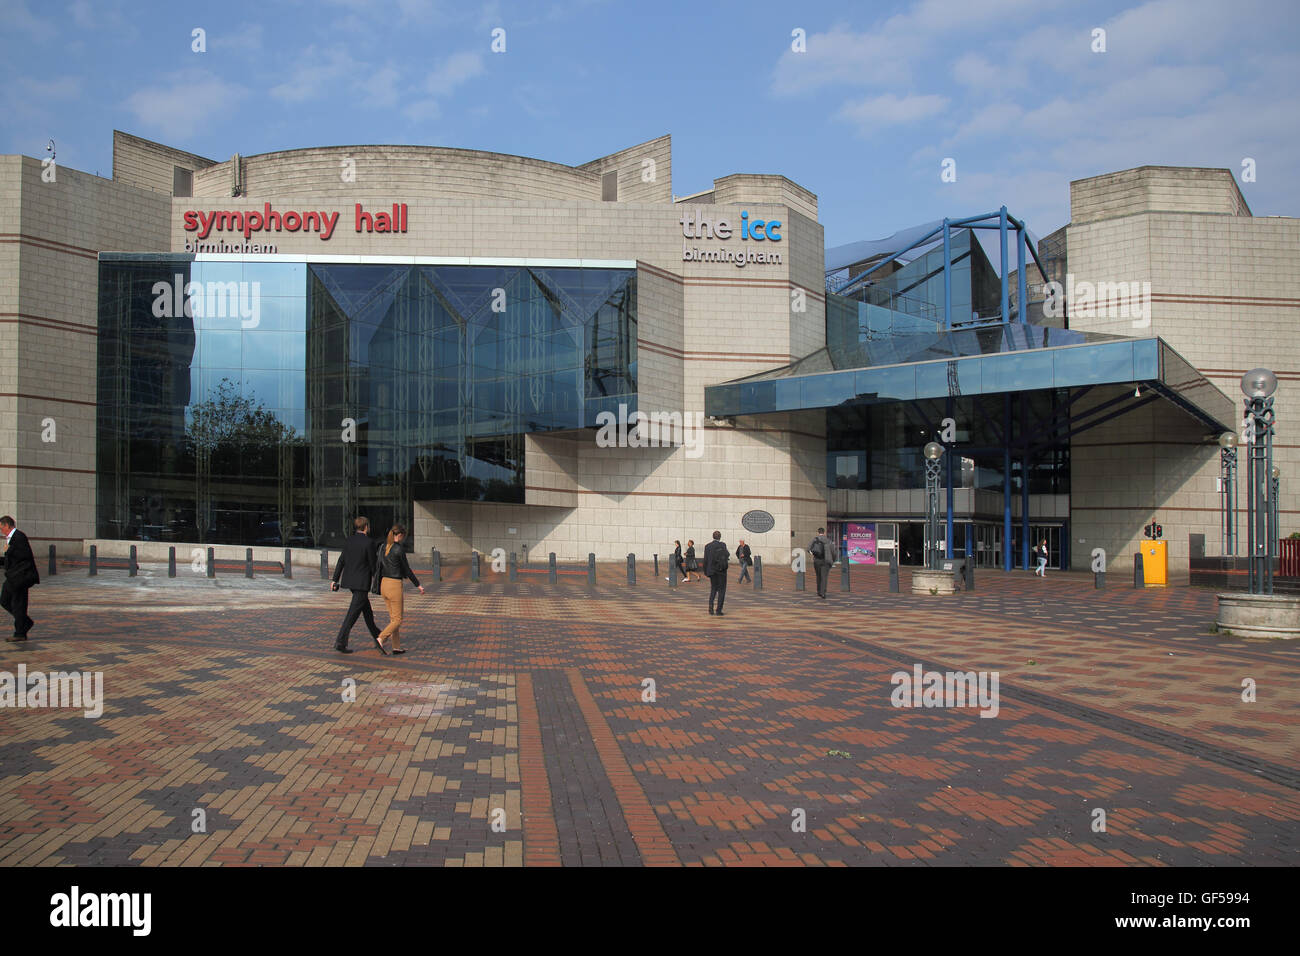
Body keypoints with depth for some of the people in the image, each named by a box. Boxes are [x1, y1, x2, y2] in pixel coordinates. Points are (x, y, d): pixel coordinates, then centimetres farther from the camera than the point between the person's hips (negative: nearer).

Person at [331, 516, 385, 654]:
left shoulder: (348, 541, 5)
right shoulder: (369, 543, -15)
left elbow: (341, 561, 7)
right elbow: (373, 564, -11)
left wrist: (335, 580, 10)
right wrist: (376, 579, 5)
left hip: (349, 580, 8)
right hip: (361, 582, -8)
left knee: (366, 608, 22)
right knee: (353, 613, -3)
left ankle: (375, 635, 35)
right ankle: (340, 642, -5)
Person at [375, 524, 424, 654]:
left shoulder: (383, 547, 7)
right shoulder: (399, 549, -14)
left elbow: (380, 567, 12)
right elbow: (406, 569, -8)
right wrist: (418, 585, 2)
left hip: (384, 584, 8)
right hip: (395, 585, -8)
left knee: (393, 617, 14)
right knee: (397, 619, 2)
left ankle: (396, 647, 15)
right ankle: (381, 638, -14)